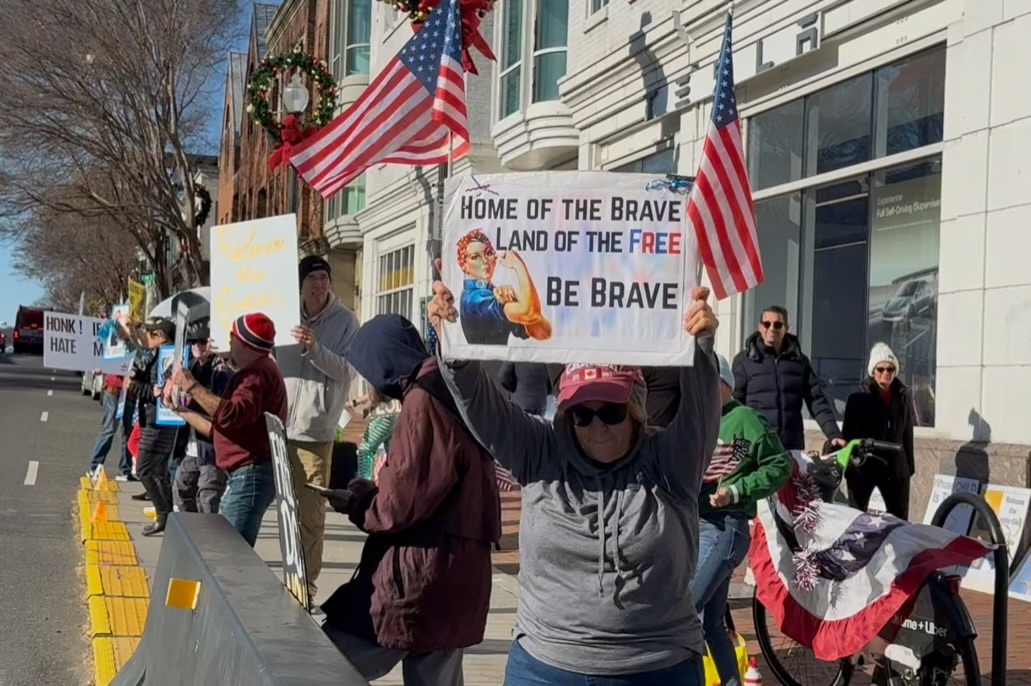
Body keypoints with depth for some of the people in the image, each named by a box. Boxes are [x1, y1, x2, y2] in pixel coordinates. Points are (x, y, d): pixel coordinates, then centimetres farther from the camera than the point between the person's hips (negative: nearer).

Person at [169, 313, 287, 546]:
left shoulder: (258, 374, -11)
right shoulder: (254, 372, 24)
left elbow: (232, 415, -27)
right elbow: (219, 429, 28)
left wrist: (192, 387, -20)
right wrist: (182, 411, 28)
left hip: (251, 475, -11)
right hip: (243, 476, 11)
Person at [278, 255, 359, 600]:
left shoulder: (345, 321, -3)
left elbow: (345, 369, -13)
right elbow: (272, 362, 23)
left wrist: (315, 348, -26)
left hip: (315, 428, -5)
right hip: (281, 423, 5)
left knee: (310, 510, -4)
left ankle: (307, 578, 4)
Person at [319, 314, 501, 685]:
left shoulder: (423, 402, -15)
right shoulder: (453, 393, 15)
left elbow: (402, 504, -17)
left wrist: (358, 504, 1)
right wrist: (373, 493, 13)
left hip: (419, 575, -10)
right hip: (452, 574, 10)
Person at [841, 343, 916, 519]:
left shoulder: (903, 397, 4)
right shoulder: (858, 398, -7)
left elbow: (907, 433, 10)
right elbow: (848, 434, -6)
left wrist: (910, 464, 11)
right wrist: (848, 466, -10)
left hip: (895, 466, 3)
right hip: (863, 466, -3)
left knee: (900, 519, 8)